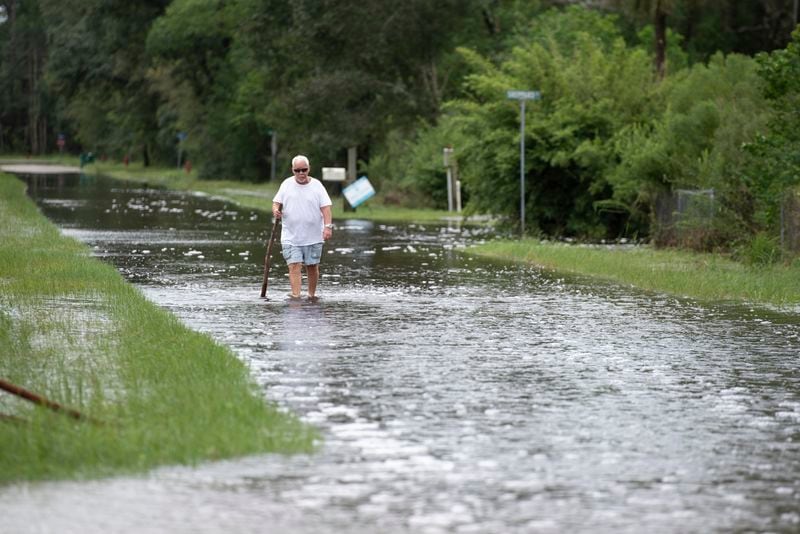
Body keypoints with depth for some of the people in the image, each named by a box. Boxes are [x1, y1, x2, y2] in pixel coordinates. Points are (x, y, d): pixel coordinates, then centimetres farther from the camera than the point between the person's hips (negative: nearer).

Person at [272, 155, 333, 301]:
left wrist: (328, 226, -19)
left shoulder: (316, 185, -1)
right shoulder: (287, 184, 4)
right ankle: (295, 297, -17)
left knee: (312, 267, 9)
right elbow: (276, 202, 6)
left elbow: (325, 207, -6)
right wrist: (276, 210, -18)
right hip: (291, 236, 0)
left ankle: (312, 295, 24)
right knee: (294, 266, -11)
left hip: (313, 237, 0)